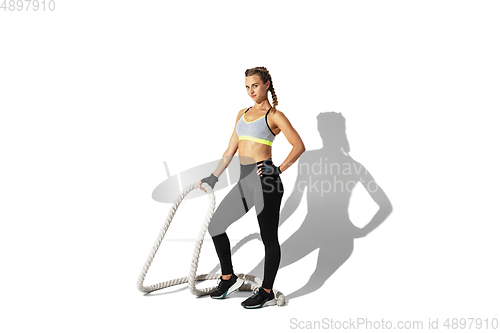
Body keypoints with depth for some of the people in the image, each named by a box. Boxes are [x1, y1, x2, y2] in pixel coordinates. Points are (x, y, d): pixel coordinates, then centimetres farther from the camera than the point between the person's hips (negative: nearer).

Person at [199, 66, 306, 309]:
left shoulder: (274, 115, -3)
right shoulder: (242, 114, 17)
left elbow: (299, 146, -10)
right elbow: (231, 150, 19)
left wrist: (280, 169, -19)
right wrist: (213, 177, 16)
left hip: (265, 180, -7)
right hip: (245, 181, 8)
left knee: (269, 237, 2)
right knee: (215, 225, 9)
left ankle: (267, 292, 15)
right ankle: (228, 278, 24)